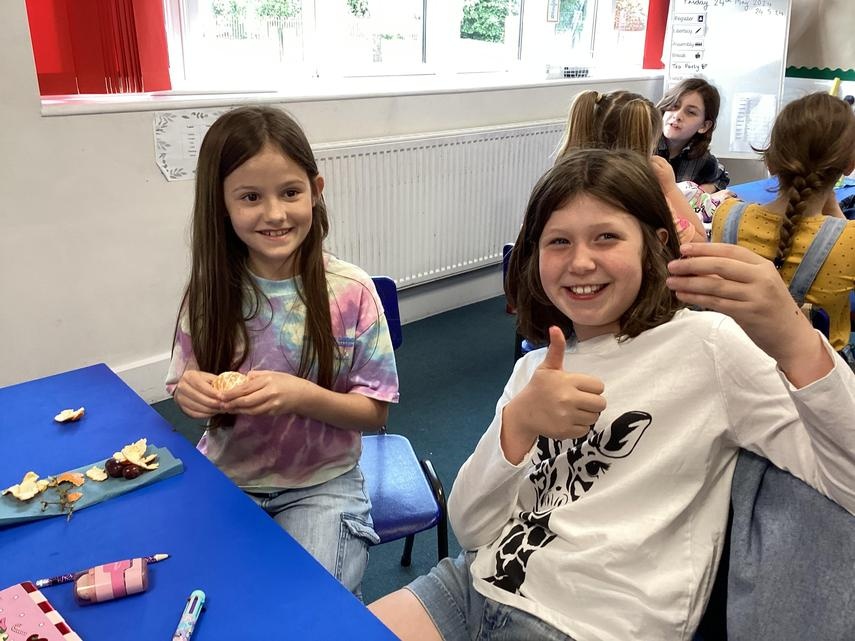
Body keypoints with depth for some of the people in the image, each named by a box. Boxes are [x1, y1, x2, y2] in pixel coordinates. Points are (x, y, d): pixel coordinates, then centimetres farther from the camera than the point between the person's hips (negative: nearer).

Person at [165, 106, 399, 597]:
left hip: (321, 485, -2)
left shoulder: (351, 291, -14)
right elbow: (187, 392, 5)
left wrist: (302, 395, -27)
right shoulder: (210, 291, -7)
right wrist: (191, 392, -19)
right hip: (225, 479, 3)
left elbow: (375, 411, -9)